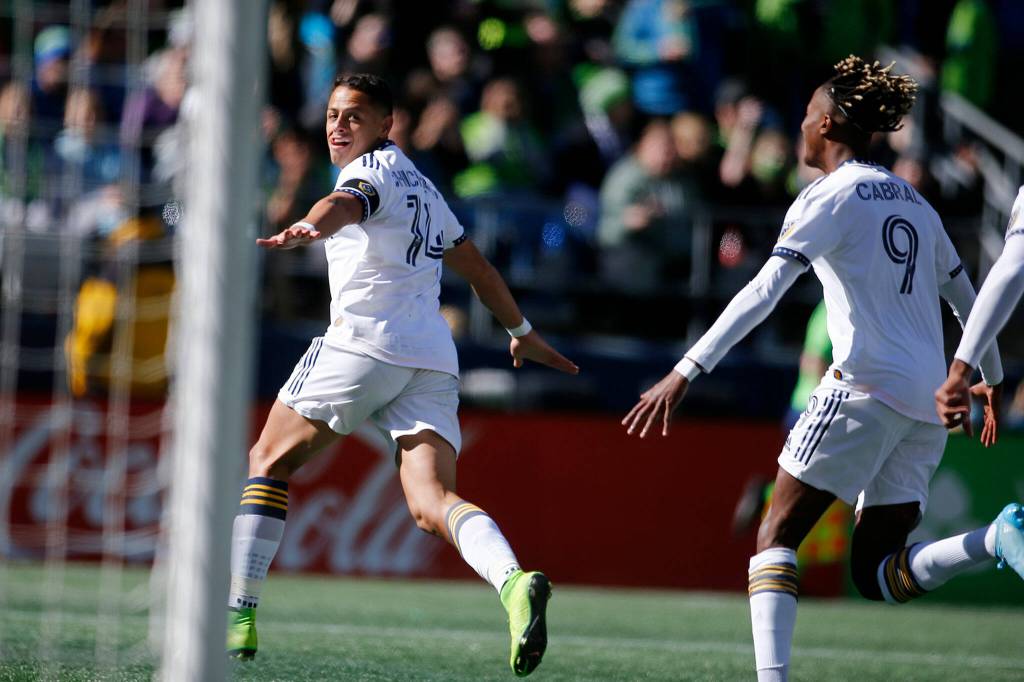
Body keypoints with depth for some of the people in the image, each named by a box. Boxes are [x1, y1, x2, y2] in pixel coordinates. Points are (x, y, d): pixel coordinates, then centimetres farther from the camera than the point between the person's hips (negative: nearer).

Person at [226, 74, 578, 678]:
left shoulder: (371, 170, 1)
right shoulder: (420, 184, 26)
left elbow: (346, 204, -25)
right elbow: (477, 266, 37)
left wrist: (307, 230, -47)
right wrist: (522, 333, 50)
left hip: (365, 340, -7)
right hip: (434, 358, 7)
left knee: (268, 462, 9)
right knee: (433, 503, -9)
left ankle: (239, 616, 4)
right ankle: (514, 581, -39)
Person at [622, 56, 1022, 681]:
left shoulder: (831, 197, -3)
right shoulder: (914, 203, 18)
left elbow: (764, 292, -15)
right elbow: (966, 300, 26)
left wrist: (686, 372, -20)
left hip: (866, 387, -7)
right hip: (929, 399, 7)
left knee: (777, 536, -3)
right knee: (878, 575, 6)